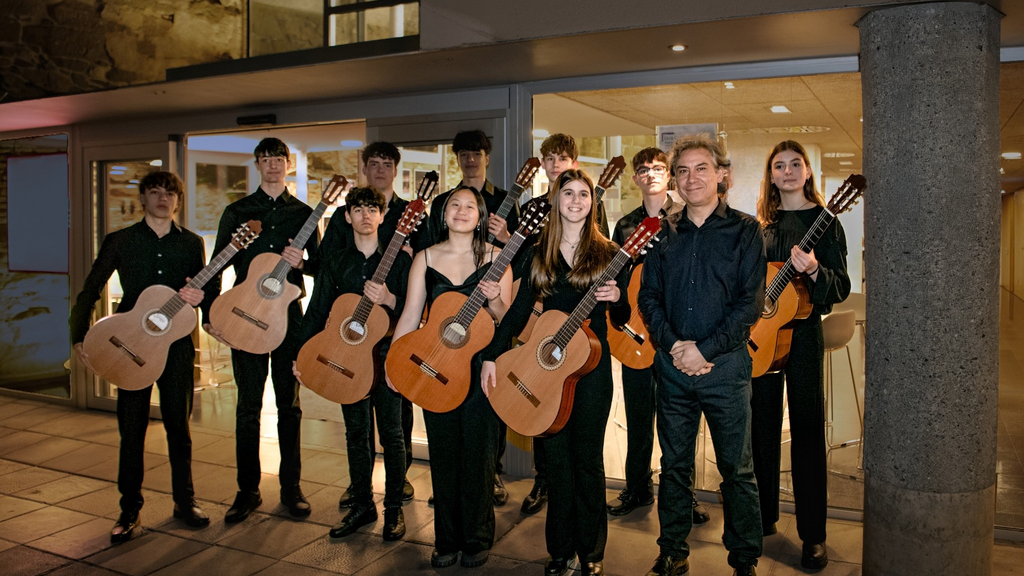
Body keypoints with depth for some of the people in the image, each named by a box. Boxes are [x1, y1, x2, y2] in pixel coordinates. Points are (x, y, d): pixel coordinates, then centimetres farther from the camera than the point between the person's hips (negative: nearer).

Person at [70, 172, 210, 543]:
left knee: (179, 424, 6)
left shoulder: (191, 243, 7)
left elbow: (205, 292, 10)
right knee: (132, 428, 2)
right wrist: (79, 339, -4)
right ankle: (130, 509, 15)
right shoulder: (120, 242, 3)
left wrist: (198, 297, -14)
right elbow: (89, 292, 4)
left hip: (176, 343, 1)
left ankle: (184, 501, 20)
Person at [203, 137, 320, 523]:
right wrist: (210, 315, -3)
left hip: (289, 314, 1)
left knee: (289, 403, 6)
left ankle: (291, 487, 16)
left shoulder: (303, 213, 9)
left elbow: (321, 264, 10)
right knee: (248, 405, 2)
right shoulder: (237, 212, 7)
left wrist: (301, 263, -13)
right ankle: (248, 491, 13)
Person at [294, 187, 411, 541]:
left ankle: (394, 508, 15)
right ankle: (362, 505, 24)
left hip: (387, 356, -3)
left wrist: (389, 299, -24)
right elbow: (317, 312, 8)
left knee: (391, 434, 2)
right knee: (356, 434, 11)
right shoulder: (334, 265, 9)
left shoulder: (399, 259, 0)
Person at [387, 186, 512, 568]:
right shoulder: (426, 258, 7)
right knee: (443, 454, 9)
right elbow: (410, 314, 5)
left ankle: (477, 539, 20)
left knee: (477, 453, 3)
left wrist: (494, 300, -20)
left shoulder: (495, 258, 1)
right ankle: (447, 541, 23)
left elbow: (506, 318, 1)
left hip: (480, 365, -2)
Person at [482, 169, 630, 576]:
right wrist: (491, 355, 1)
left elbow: (621, 319, 2)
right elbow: (520, 309, 8)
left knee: (587, 457, 4)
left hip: (592, 363, -2)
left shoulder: (607, 253, 2)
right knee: (556, 455, 7)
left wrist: (615, 298, -20)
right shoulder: (540, 253, 8)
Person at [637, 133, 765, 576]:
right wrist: (672, 345, -8)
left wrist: (705, 349, -14)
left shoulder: (744, 230, 0)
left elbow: (750, 301, -8)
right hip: (672, 363, 3)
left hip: (726, 363, -3)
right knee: (674, 464, 12)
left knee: (737, 468, 5)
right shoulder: (664, 234, 10)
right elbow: (648, 296, 8)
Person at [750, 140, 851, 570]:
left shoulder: (824, 221, -1)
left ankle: (813, 535, 7)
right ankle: (764, 516, 25)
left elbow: (841, 287, -6)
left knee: (807, 429, -2)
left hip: (801, 329, -4)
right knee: (762, 425, 10)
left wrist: (813, 270, -24)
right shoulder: (760, 224, 10)